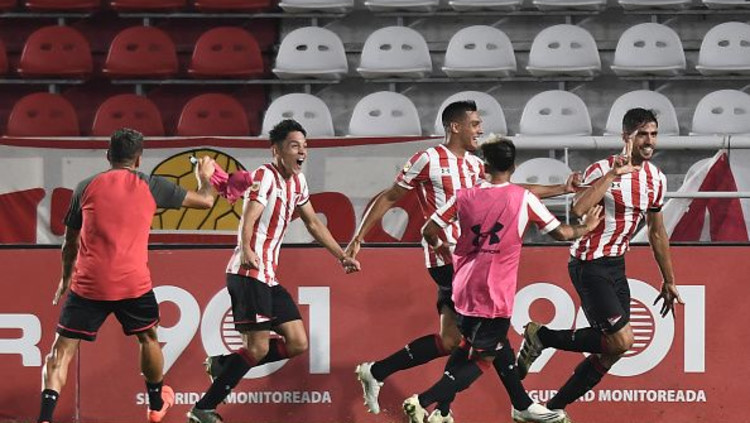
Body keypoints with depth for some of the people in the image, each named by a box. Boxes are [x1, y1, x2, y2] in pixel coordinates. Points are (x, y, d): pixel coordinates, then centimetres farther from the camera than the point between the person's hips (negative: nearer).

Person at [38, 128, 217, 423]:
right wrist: (204, 177, 36)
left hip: (88, 284, 0)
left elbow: (70, 242, 16)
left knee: (62, 349, 1)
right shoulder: (150, 186, 5)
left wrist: (65, 279, 33)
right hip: (133, 284, 0)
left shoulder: (86, 187, 7)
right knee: (148, 337, 27)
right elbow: (205, 201, 14)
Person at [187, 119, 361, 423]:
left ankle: (223, 365, 12)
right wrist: (246, 250, -46)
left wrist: (341, 256, 25)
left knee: (297, 344, 4)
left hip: (269, 276, 9)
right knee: (258, 349, -14)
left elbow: (313, 223, 28)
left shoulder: (297, 181, 16)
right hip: (249, 273, -9)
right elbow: (248, 219, -26)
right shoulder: (265, 176, -11)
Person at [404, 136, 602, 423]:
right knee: (481, 359, 2)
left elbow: (429, 231, 4)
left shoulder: (465, 197, 1)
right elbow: (560, 233, 2)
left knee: (498, 345, 23)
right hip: (493, 295, -5)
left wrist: (439, 247, 27)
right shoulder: (523, 198, -6)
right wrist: (586, 228, 22)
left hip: (464, 289, 5)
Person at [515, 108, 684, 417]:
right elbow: (577, 212, -34)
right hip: (589, 265, -8)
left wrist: (668, 281, 22)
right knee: (621, 340, -18)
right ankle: (542, 336, -1)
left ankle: (554, 408, 17)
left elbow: (656, 232, 18)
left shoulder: (656, 179, 5)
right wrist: (612, 175, -35)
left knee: (610, 352, 5)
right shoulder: (602, 169, -16)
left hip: (616, 265, 8)